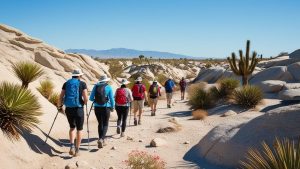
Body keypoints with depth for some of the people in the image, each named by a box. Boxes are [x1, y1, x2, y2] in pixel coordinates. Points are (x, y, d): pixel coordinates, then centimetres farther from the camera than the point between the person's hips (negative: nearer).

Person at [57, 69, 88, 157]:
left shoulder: (66, 83, 7)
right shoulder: (82, 84, -2)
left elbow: (61, 97, 3)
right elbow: (86, 98, -10)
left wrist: (59, 106, 18)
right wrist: (84, 103, 11)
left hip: (68, 109, 3)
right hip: (78, 109, -3)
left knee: (72, 127, 22)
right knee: (79, 129, 11)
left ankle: (72, 146, 5)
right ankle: (77, 150, 12)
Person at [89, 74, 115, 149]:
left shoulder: (96, 86, 4)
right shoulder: (109, 87, -2)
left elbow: (91, 98, 2)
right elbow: (112, 98, -3)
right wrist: (112, 107, 13)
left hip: (97, 108, 3)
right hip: (106, 108, -3)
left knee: (100, 124, 16)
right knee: (105, 124, 6)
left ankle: (102, 140, 20)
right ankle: (101, 139, -15)